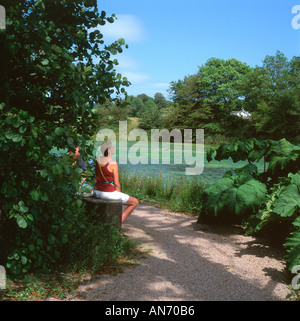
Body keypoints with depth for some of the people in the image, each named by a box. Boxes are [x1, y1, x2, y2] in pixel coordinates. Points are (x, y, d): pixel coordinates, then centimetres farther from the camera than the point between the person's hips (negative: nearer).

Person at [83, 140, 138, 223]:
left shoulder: (97, 161, 4)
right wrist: (120, 195, 5)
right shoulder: (113, 164, -15)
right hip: (109, 193, -8)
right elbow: (116, 183, -12)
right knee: (135, 202, 6)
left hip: (98, 191, 8)